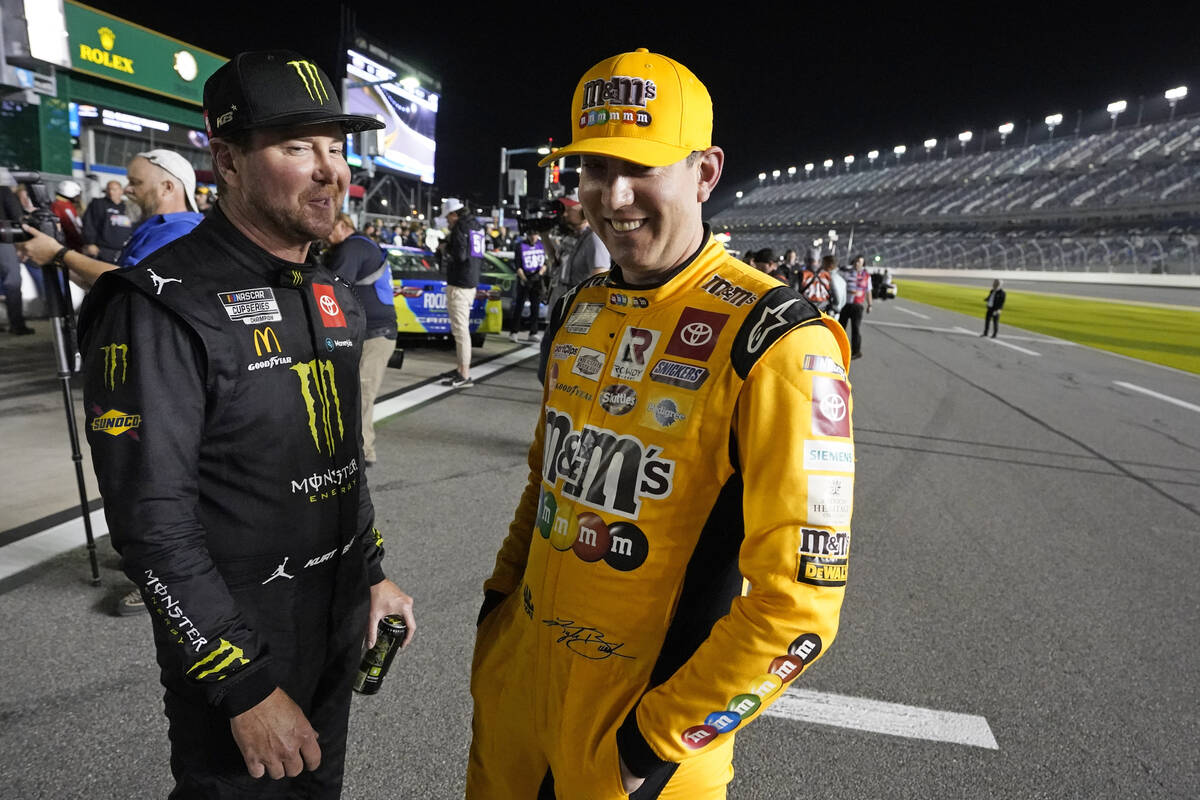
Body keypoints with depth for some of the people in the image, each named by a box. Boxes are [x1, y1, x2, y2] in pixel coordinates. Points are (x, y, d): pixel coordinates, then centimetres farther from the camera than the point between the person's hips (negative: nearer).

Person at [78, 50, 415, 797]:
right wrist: (246, 687, -20)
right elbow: (153, 521, -22)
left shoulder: (335, 297, 4)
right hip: (232, 650, -6)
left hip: (342, 626, 7)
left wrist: (374, 571, 12)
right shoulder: (160, 307, -20)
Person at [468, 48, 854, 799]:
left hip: (643, 717, -6)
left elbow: (796, 598, -21)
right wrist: (499, 600, 11)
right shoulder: (577, 311, 1)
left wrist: (661, 740, -15)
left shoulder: (774, 341, -21)